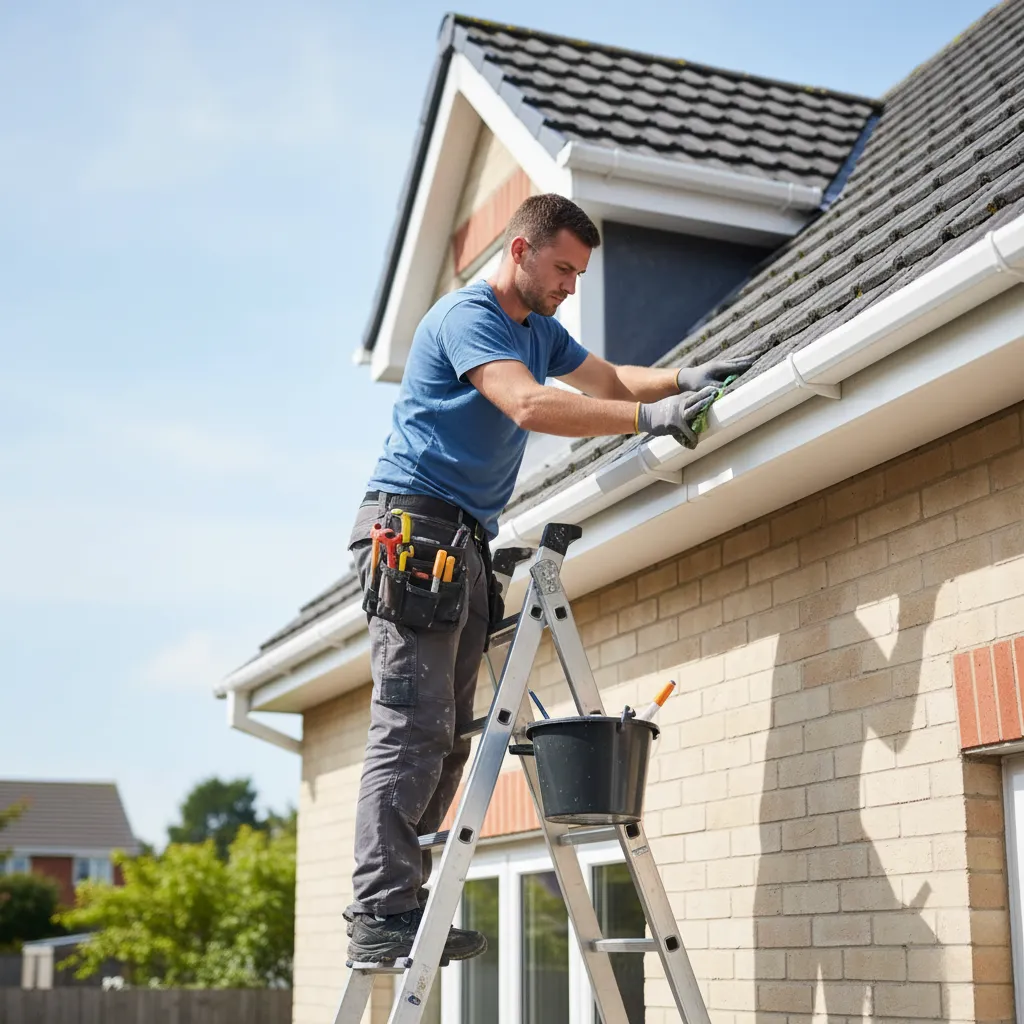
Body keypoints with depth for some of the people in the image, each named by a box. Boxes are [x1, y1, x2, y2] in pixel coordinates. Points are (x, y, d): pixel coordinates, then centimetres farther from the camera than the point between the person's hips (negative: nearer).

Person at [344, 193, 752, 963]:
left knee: (446, 736, 3)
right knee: (414, 727, -15)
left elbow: (609, 379, 28)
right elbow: (529, 405, -22)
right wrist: (649, 419, -23)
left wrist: (684, 379, 9)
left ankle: (397, 903, 4)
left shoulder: (540, 330, 21)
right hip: (414, 523, -10)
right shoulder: (467, 315, -8)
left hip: (465, 542, 10)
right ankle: (381, 913, -16)